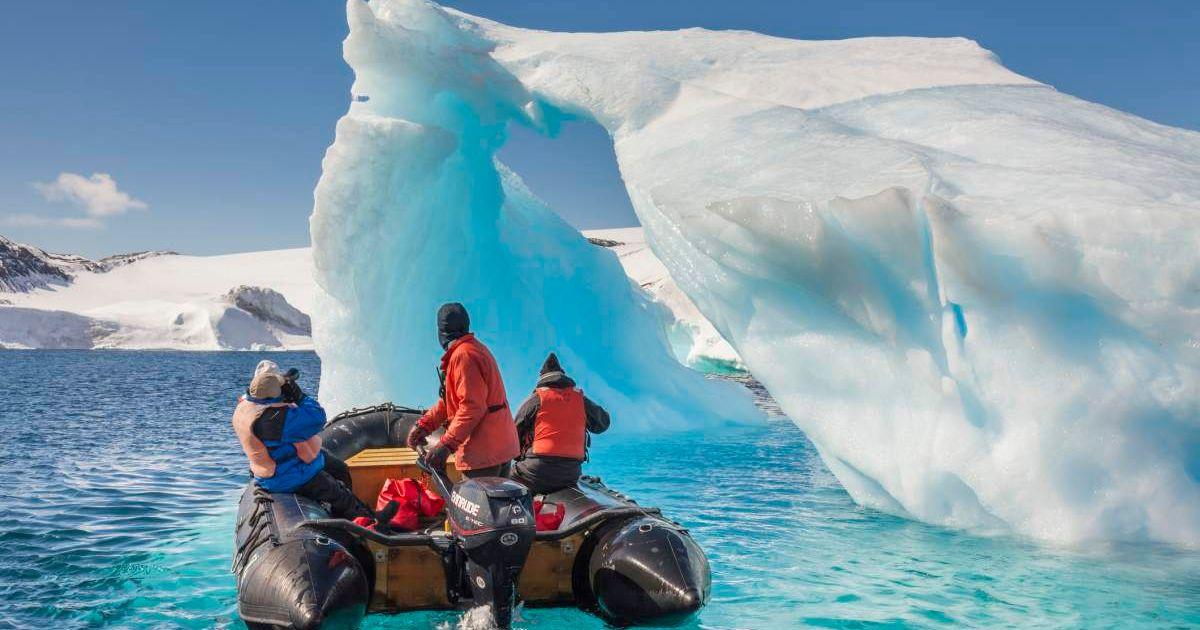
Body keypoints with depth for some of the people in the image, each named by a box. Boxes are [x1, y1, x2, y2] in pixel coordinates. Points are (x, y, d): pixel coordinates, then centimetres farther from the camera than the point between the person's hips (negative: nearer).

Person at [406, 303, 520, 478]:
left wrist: (446, 445, -24)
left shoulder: (464, 355, -16)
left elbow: (472, 407, -24)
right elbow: (449, 400, 16)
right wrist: (424, 424, 8)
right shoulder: (475, 348, 16)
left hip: (483, 453, -10)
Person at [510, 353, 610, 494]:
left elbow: (515, 434, 7)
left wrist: (518, 456, 25)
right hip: (571, 474, 4)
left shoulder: (535, 399, 2)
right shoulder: (581, 399, 10)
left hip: (537, 473, -4)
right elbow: (603, 423, 26)